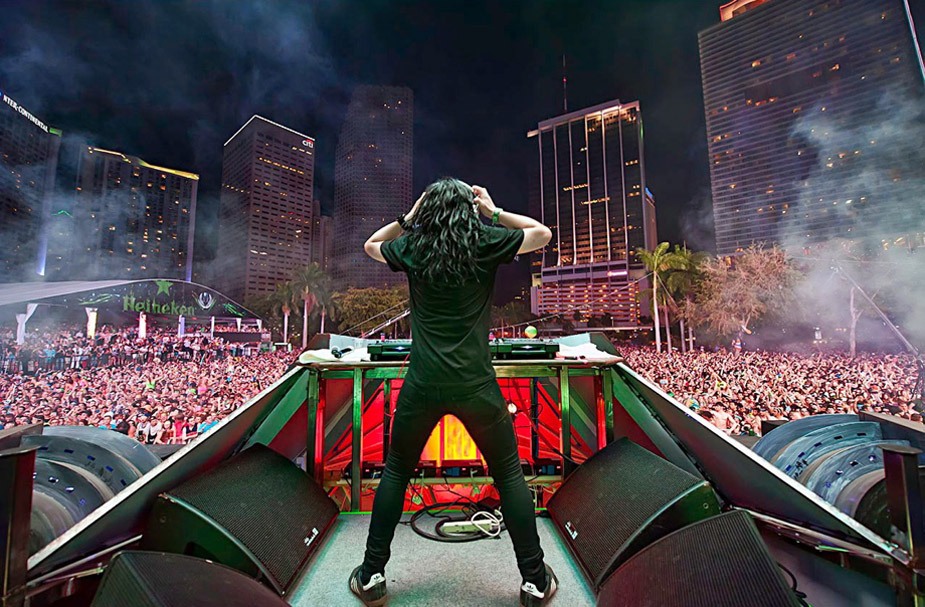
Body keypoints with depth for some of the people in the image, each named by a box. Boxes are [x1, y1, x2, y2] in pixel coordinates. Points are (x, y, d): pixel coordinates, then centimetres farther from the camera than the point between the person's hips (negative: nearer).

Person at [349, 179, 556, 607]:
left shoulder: (412, 248, 4)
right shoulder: (487, 243, 0)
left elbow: (371, 245, 26)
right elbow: (542, 234, 16)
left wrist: (408, 217, 18)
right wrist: (495, 212, 14)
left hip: (423, 383, 2)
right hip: (475, 383, -1)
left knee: (396, 471, 21)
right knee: (509, 474, 16)